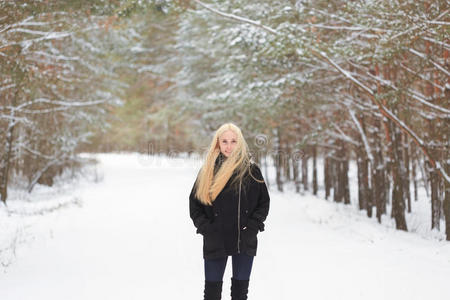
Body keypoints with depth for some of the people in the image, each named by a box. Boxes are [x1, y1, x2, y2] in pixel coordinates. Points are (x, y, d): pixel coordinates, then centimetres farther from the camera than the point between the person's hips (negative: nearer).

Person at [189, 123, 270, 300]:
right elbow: (194, 202, 7)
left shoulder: (251, 170, 1)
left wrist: (253, 226, -6)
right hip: (214, 242, 0)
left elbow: (264, 201, 6)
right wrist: (204, 227, -5)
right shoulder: (207, 171, 3)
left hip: (245, 241, 0)